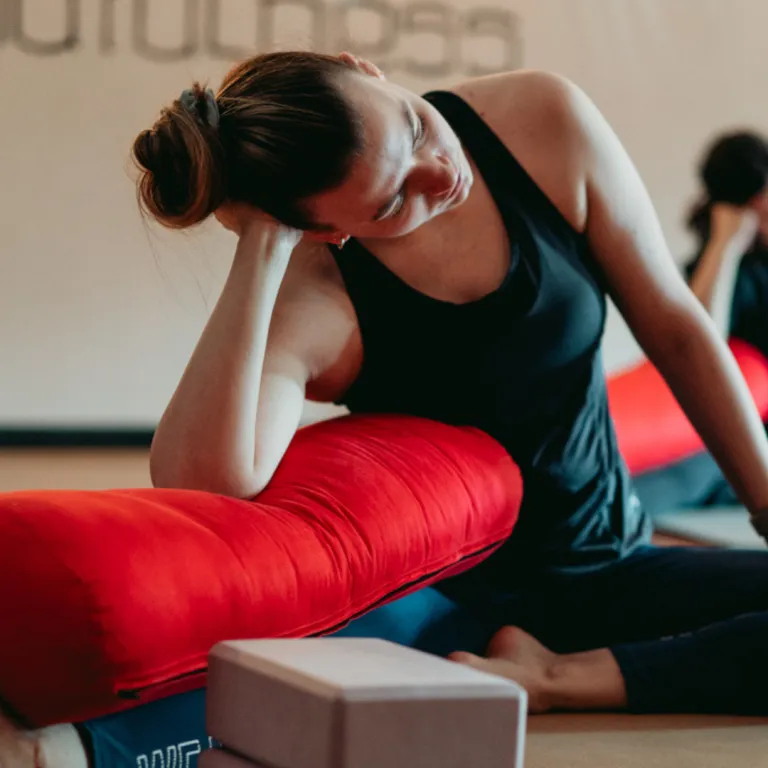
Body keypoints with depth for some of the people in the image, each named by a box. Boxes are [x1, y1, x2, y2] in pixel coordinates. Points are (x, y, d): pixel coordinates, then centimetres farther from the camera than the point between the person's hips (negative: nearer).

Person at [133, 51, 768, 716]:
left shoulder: (544, 120, -13)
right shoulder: (310, 303, -24)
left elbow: (673, 329, -1)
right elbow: (197, 479, -44)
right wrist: (263, 247, -39)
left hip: (611, 568, 6)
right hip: (451, 603, -5)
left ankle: (556, 682, -15)